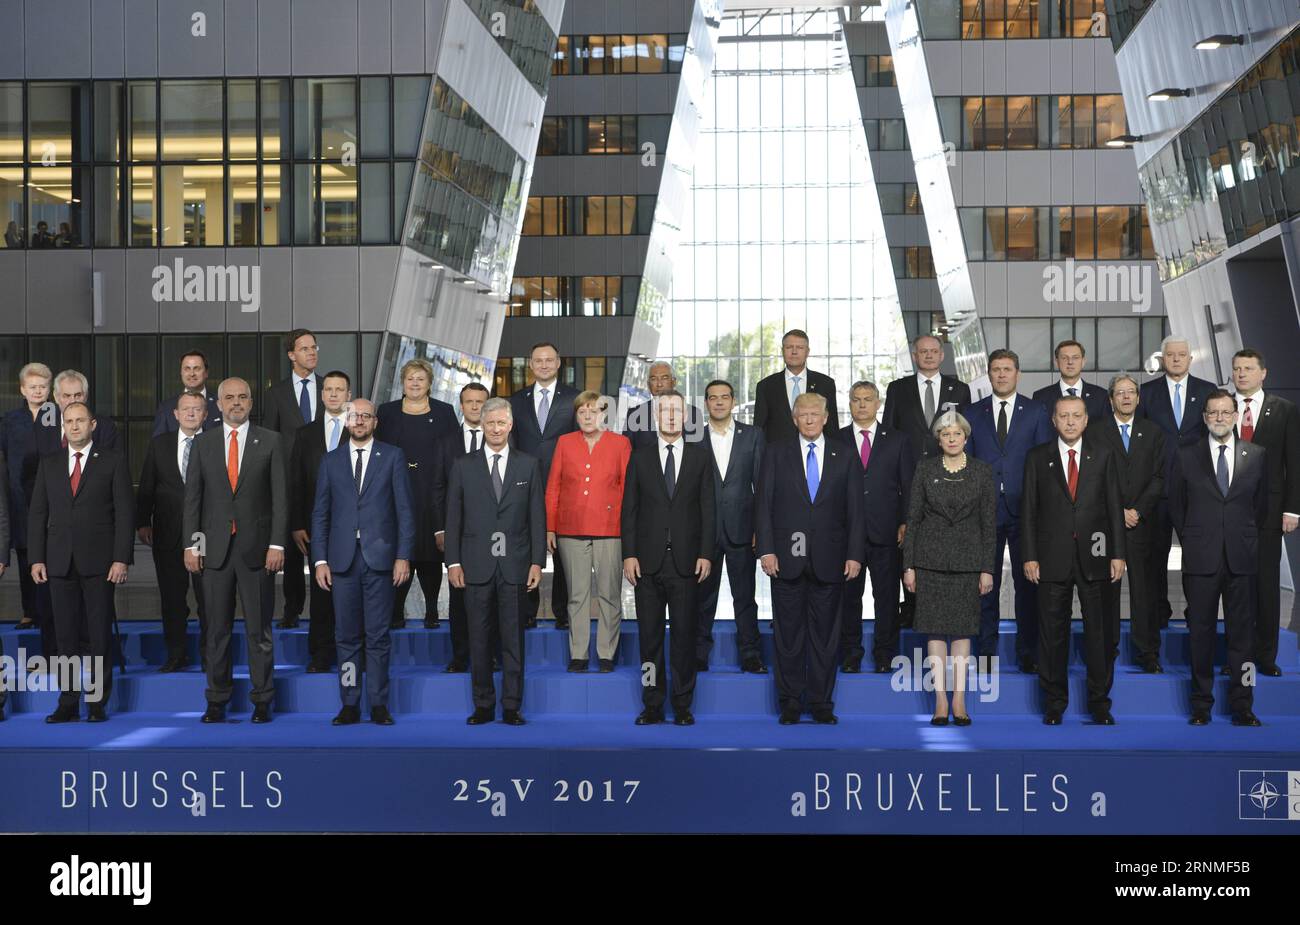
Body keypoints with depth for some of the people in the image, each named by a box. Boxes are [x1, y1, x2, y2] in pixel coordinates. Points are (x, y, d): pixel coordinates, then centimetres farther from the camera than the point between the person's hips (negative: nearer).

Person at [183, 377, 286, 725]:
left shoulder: (270, 441, 2)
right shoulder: (203, 443, 8)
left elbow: (280, 496, -1)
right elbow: (192, 496, 7)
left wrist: (277, 544, -8)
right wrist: (191, 544, 1)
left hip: (256, 547, -2)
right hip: (215, 547, 2)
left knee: (259, 630, 3)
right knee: (217, 629, 6)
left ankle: (262, 701, 9)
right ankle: (217, 701, 13)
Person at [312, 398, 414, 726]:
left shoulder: (393, 456, 5)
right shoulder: (331, 460, 11)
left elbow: (405, 509, 2)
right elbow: (320, 513, 10)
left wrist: (403, 556, -6)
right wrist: (320, 560, 2)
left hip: (380, 556, -2)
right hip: (343, 559, 2)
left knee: (378, 635, 1)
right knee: (346, 636, 4)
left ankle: (378, 704, 7)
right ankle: (350, 705, 10)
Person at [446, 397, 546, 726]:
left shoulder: (529, 465, 6)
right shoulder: (463, 466, 6)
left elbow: (537, 516, 4)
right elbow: (453, 517, 5)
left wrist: (537, 561, -2)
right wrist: (453, 562, -2)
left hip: (514, 564, 0)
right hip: (476, 565, 0)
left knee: (513, 638, 3)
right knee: (479, 638, 5)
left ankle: (511, 706, 9)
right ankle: (483, 706, 13)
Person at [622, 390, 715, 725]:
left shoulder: (699, 456, 7)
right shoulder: (640, 458, 8)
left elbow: (707, 507, 4)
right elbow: (629, 509, 6)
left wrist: (705, 553, -3)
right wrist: (629, 554, -2)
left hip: (685, 560, -1)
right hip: (648, 560, 1)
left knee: (684, 633, 2)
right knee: (650, 634, 4)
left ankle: (683, 706, 10)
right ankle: (653, 706, 11)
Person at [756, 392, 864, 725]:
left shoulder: (844, 456, 8)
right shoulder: (777, 454, 6)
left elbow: (855, 509, 5)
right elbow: (764, 504, 2)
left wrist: (854, 554, -3)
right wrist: (766, 549, -7)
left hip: (828, 560, 1)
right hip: (787, 557, 0)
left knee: (825, 635, 5)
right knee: (789, 634, 4)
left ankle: (821, 703, 14)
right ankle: (790, 703, 12)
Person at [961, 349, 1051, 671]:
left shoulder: (1036, 412, 6)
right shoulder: (972, 413, 9)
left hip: (1024, 510, -1)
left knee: (1027, 583, 2)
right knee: (985, 583, 4)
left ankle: (1028, 653, 10)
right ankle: (987, 650, 12)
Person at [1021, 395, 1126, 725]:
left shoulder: (1103, 455, 6)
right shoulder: (1038, 458, 5)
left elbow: (1114, 506, 5)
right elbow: (1028, 510, 4)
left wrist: (1118, 554, -1)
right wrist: (1029, 556, -3)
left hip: (1093, 556, 0)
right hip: (1053, 558, 0)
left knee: (1099, 632, 4)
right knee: (1052, 633, 4)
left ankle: (1099, 702, 14)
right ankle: (1054, 702, 15)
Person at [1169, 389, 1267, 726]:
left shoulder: (1257, 455, 7)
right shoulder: (1186, 457, 5)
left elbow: (1261, 503, 14)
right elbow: (1175, 506, 11)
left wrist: (1246, 538, 14)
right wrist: (1193, 540, 9)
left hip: (1242, 559, 1)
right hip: (1201, 559, 0)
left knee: (1242, 633, 3)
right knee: (1201, 633, 3)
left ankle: (1242, 707, 11)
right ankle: (1201, 706, 11)